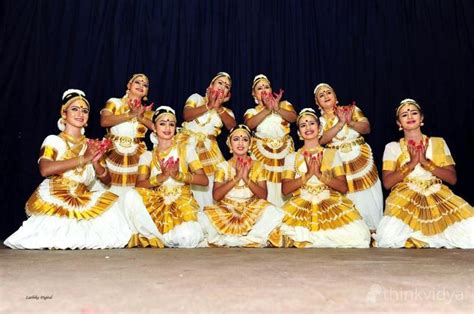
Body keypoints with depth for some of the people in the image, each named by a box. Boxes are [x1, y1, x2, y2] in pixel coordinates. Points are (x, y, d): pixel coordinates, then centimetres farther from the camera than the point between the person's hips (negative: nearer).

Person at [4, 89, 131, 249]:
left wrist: (95, 162, -10)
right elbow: (45, 169, -19)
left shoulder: (92, 145, 12)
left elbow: (106, 180, 10)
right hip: (53, 200, -4)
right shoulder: (53, 140, 1)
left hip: (82, 201, 4)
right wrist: (83, 158, -19)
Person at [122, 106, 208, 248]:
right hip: (156, 203, 2)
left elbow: (204, 180, -1)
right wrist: (162, 176, -21)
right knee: (131, 196, -30)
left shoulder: (186, 150, 8)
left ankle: (155, 238, 0)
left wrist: (178, 175, -16)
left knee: (187, 237, -34)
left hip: (181, 202, -1)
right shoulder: (147, 155, 12)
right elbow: (139, 185, -4)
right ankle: (165, 239, -15)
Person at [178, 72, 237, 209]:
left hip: (208, 150, 3)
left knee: (207, 191, -2)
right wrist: (208, 106, -14)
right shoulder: (196, 98, 8)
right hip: (187, 145, -2)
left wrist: (219, 108, -15)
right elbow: (186, 115, -10)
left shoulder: (226, 111, 15)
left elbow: (232, 126, -7)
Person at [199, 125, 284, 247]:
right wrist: (236, 178, -18)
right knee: (205, 217, -29)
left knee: (273, 213, -29)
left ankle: (228, 240, -20)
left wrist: (246, 178, -18)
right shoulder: (223, 166, 3)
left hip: (251, 210, 1)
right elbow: (216, 196, -9)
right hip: (227, 211, 0)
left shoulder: (257, 165, 5)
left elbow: (263, 196, -4)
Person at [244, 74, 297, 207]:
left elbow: (293, 118, -11)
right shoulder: (252, 111, 5)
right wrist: (267, 109, -26)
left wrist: (277, 109, -27)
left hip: (284, 150, 1)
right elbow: (250, 124, -16)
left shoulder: (284, 104, 7)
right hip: (262, 152, -1)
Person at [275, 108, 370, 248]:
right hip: (301, 205, 0)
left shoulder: (332, 154, 12)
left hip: (331, 203, 1)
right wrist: (308, 175, -12)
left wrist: (319, 174, -12)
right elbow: (285, 189, 0)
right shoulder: (291, 157, 12)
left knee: (358, 236, -26)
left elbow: (343, 187, 1)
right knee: (286, 232, -31)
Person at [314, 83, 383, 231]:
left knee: (368, 200, 4)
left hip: (362, 160, 1)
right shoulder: (319, 120, 4)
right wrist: (340, 123, -23)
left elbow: (367, 128, -6)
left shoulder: (351, 109, 4)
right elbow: (322, 139, -15)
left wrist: (350, 122, -23)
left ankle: (373, 230, 20)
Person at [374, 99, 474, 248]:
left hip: (438, 197, 2)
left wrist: (426, 162, -9)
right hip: (405, 198, -2)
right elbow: (387, 183, -2)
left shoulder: (438, 142, 13)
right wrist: (411, 164, -11)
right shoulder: (392, 147, 8)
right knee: (388, 239, -31)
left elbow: (452, 178, 3)